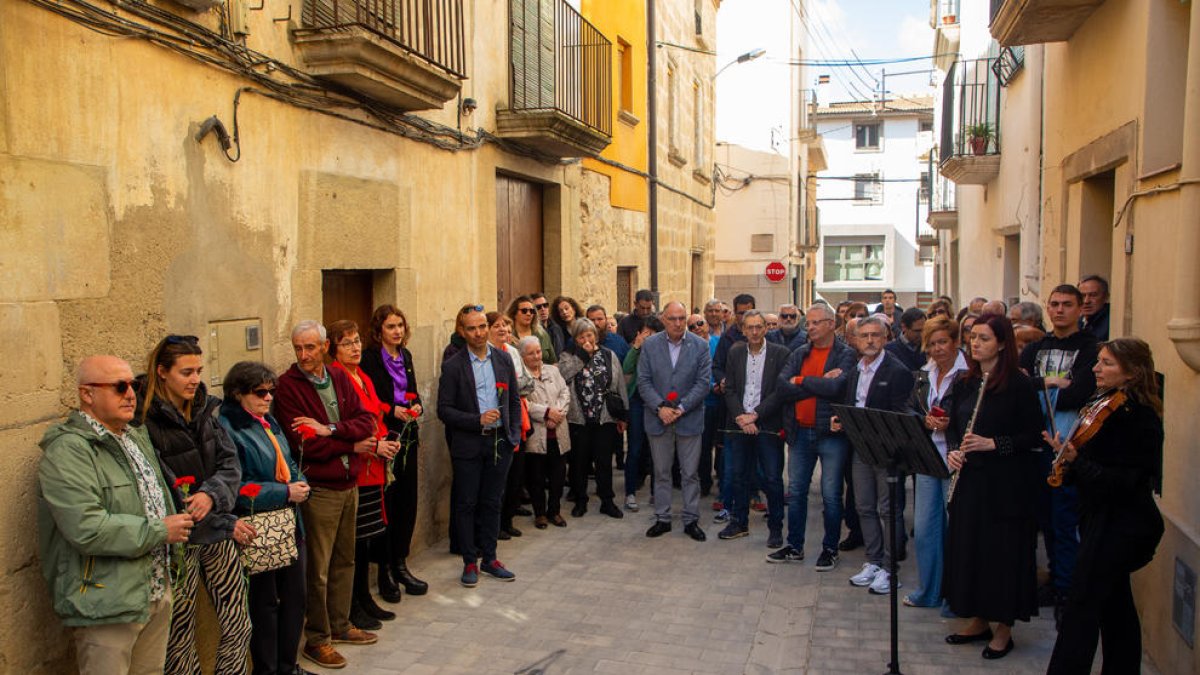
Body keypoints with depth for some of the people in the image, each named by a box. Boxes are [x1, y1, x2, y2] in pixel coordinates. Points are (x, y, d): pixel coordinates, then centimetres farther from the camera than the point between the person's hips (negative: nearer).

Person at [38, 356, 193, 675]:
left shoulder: (137, 437, 13)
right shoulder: (68, 450, -16)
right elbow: (86, 529, -26)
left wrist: (176, 523, 9)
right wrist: (160, 531, -17)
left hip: (157, 591, 8)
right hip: (107, 608, -8)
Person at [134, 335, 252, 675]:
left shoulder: (205, 409, 6)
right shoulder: (145, 421, -14)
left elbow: (231, 463, 2)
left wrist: (211, 494, -19)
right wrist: (226, 523, -11)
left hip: (217, 535, 5)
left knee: (238, 625, 9)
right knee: (180, 637, 6)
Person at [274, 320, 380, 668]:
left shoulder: (340, 378, 6)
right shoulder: (287, 387, -12)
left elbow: (366, 422, -3)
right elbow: (306, 445, -21)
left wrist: (330, 429, -19)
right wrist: (353, 445, -11)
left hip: (349, 484, 6)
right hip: (318, 489, -6)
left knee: (344, 560, 18)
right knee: (317, 568, 4)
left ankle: (339, 626, 34)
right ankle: (316, 639, 20)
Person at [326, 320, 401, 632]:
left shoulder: (363, 378, 15)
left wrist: (386, 443, 5)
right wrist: (373, 446, -16)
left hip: (373, 469, 9)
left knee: (368, 537, 15)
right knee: (354, 539, -1)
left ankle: (365, 598, 26)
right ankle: (353, 606, 12)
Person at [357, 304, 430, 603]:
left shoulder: (405, 355, 13)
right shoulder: (369, 358, -9)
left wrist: (417, 406, 0)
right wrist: (392, 411, -19)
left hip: (407, 436, 7)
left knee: (408, 501, 10)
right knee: (386, 503, -2)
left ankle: (400, 564, 23)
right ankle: (384, 569, 12)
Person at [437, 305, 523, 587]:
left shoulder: (504, 360, 5)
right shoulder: (452, 366, -7)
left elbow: (514, 401, 11)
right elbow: (444, 410, -8)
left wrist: (515, 434, 3)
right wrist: (477, 420, -19)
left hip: (500, 442, 3)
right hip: (468, 445, -3)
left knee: (492, 502, 12)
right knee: (467, 504, 6)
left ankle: (489, 558, 24)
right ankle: (470, 562, 18)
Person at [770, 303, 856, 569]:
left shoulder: (846, 355, -5)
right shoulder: (799, 355, 9)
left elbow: (835, 387, -22)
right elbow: (782, 387, -6)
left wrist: (801, 381, -10)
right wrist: (820, 384, -15)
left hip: (831, 433, -5)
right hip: (800, 432, 5)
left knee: (831, 495, 5)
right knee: (795, 492, 12)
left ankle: (830, 549, 20)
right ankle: (794, 547, 25)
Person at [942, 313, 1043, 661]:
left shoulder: (1018, 384, -9)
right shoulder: (964, 384, 9)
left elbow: (1034, 436, -11)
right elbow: (953, 427, 15)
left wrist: (994, 444, -21)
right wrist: (953, 450, -4)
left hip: (1007, 484, -6)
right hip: (969, 479, 6)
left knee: (1004, 551, 2)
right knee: (967, 546, 11)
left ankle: (1003, 628, 17)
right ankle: (978, 619, 27)